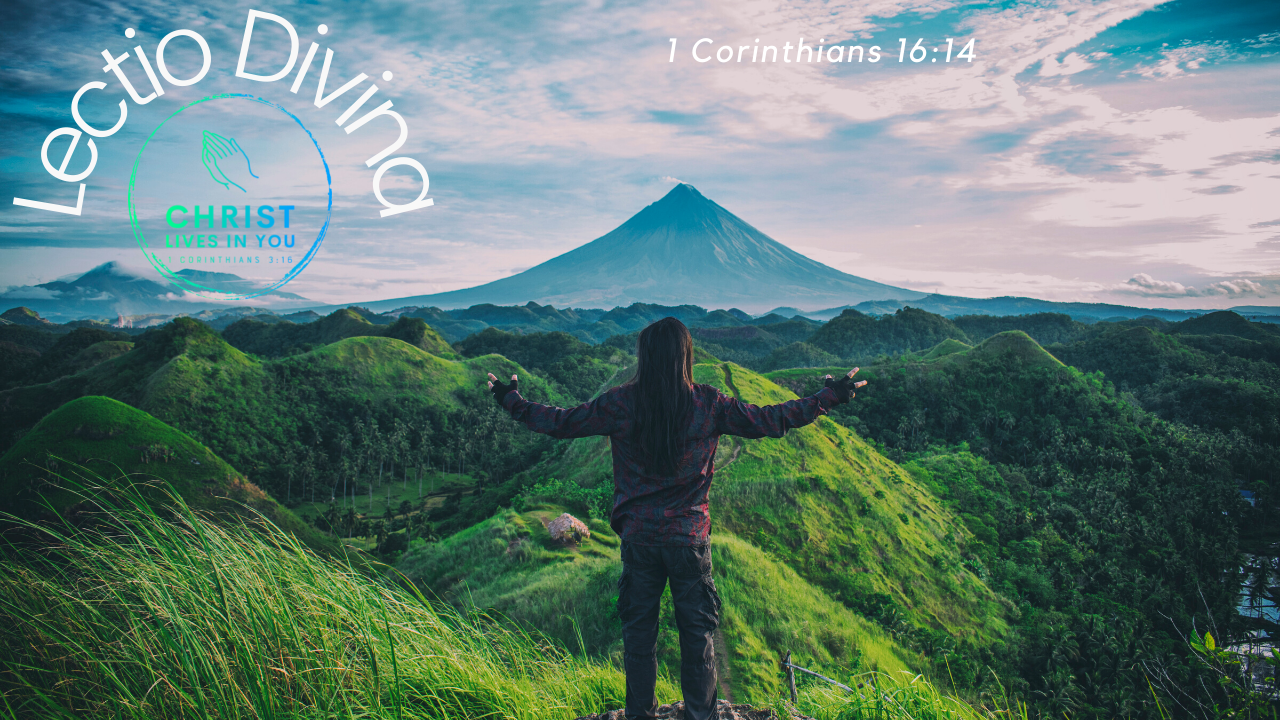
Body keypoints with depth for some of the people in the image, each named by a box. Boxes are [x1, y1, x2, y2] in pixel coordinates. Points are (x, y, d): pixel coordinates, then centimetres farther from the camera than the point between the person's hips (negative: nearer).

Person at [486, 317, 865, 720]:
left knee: (638, 633, 15)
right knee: (697, 633, 13)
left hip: (639, 537, 1)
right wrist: (830, 398, 8)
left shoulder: (622, 404, -9)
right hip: (690, 537, 0)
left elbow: (561, 423, 0)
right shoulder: (708, 404, -9)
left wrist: (511, 401, 16)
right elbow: (771, 422, -3)